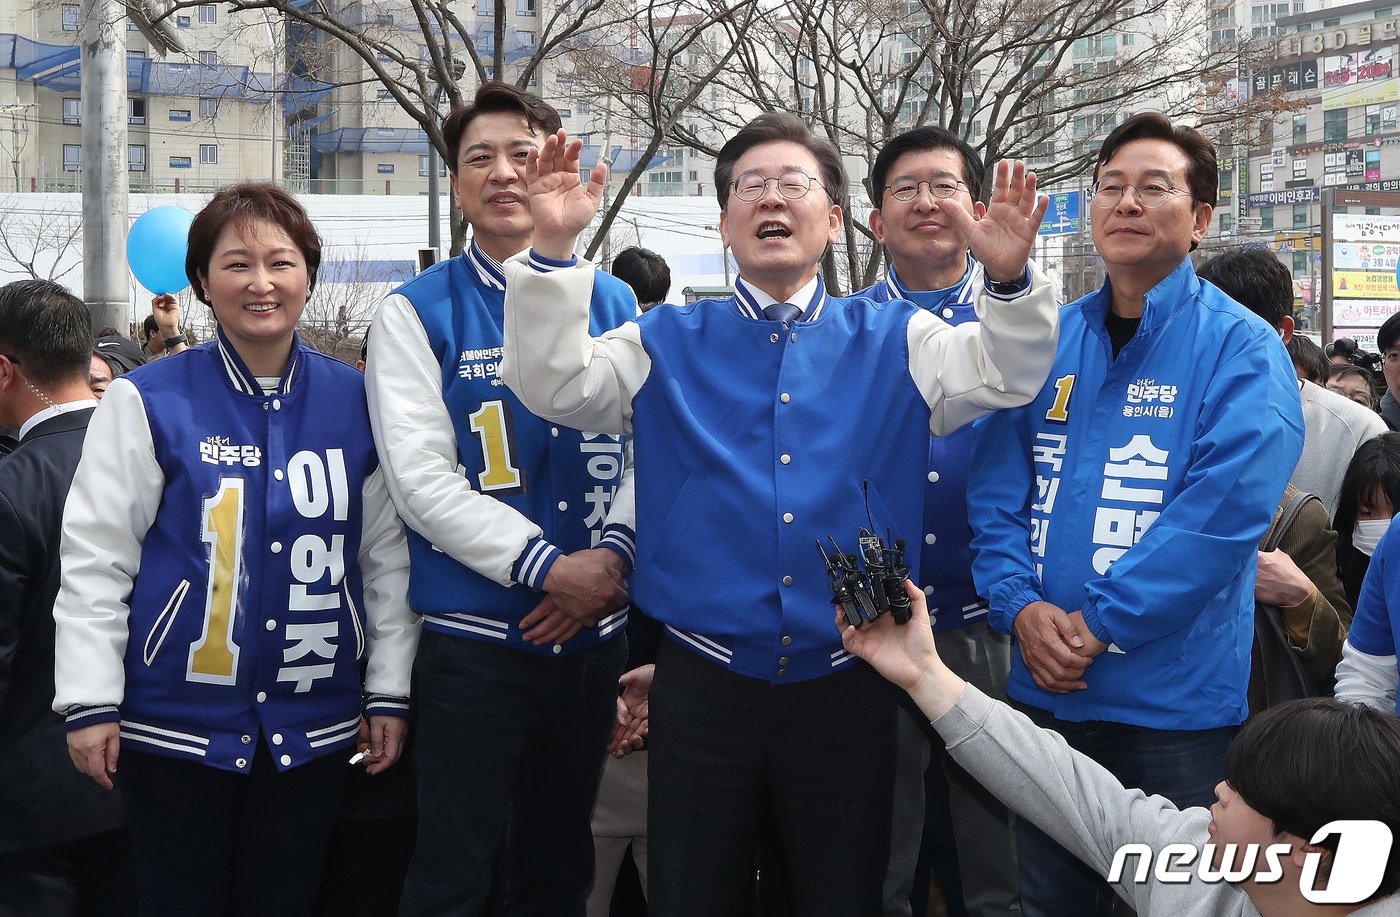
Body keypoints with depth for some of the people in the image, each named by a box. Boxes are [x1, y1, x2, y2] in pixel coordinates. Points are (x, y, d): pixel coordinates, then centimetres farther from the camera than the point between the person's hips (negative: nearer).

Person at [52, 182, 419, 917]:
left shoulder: (356, 402, 3)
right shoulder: (148, 402, -6)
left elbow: (390, 553, 6)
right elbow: (94, 558, -6)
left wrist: (391, 690, 4)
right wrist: (90, 703, -8)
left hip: (314, 724, 3)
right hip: (176, 721, -2)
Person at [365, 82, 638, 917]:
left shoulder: (614, 306, 7)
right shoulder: (417, 314, -3)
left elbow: (644, 448, 5)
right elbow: (423, 480, -11)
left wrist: (612, 556, -12)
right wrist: (549, 567, -17)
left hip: (595, 632, 4)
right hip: (475, 636, -3)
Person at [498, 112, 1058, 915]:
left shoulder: (894, 340, 6)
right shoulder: (669, 344, 6)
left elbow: (1004, 374, -6)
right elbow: (556, 386, -6)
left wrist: (1010, 278, -26)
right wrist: (554, 251, -19)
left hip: (849, 688, 0)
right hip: (704, 684, 0)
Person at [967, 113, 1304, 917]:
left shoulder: (1241, 350, -6)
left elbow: (1225, 511, -18)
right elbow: (997, 491, 6)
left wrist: (1099, 626, -19)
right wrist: (1022, 607, -11)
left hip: (1173, 697, -4)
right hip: (1045, 686, 4)